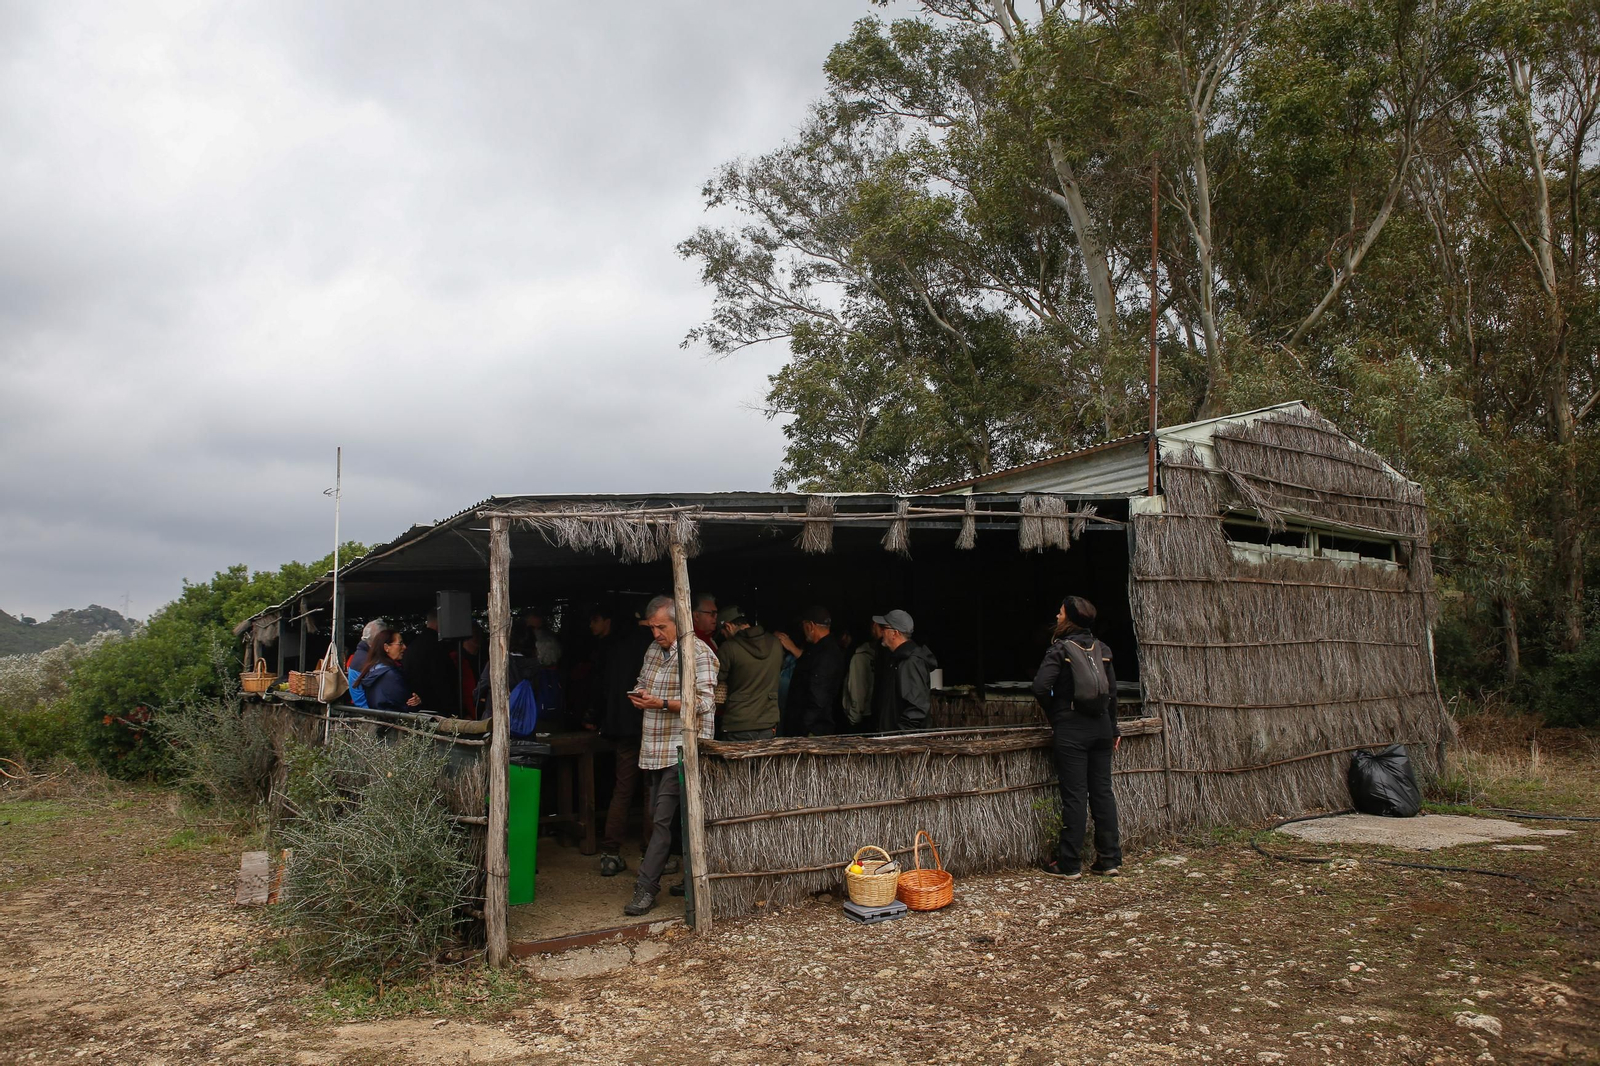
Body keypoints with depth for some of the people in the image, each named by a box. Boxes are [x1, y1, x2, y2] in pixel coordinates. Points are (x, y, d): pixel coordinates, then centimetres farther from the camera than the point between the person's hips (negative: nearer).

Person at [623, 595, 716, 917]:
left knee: (662, 819, -10)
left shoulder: (699, 653, -9)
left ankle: (645, 887, -6)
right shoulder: (654, 650, 15)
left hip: (682, 747, -8)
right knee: (658, 817, 11)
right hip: (656, 748, 8)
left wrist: (662, 703, -21)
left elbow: (703, 702, -16)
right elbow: (642, 682, 29)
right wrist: (639, 694, 5)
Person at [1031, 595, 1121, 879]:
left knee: (1074, 796, -2)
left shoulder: (1061, 649, -10)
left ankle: (1069, 864, 5)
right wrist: (1114, 728, 19)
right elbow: (1112, 690, 12)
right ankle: (1110, 859, 15)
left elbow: (1041, 687, -19)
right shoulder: (1101, 649, 7)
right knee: (1103, 792, 10)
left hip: (1071, 730, -5)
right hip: (1101, 727, 6)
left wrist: (1054, 714, -1)